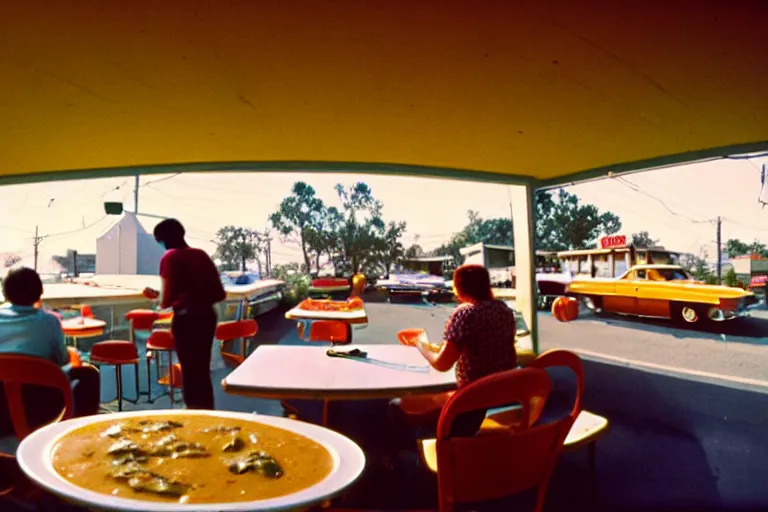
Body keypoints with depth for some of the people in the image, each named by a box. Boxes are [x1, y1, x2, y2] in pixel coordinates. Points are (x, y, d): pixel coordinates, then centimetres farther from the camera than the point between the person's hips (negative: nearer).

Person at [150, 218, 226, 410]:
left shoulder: (170, 257, -6)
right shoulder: (202, 254, 9)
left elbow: (169, 296, -12)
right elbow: (220, 293, 6)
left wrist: (162, 301, 9)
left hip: (185, 318, -6)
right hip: (207, 315, 6)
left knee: (189, 368, 6)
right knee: (203, 368, 17)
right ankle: (207, 411, 24)